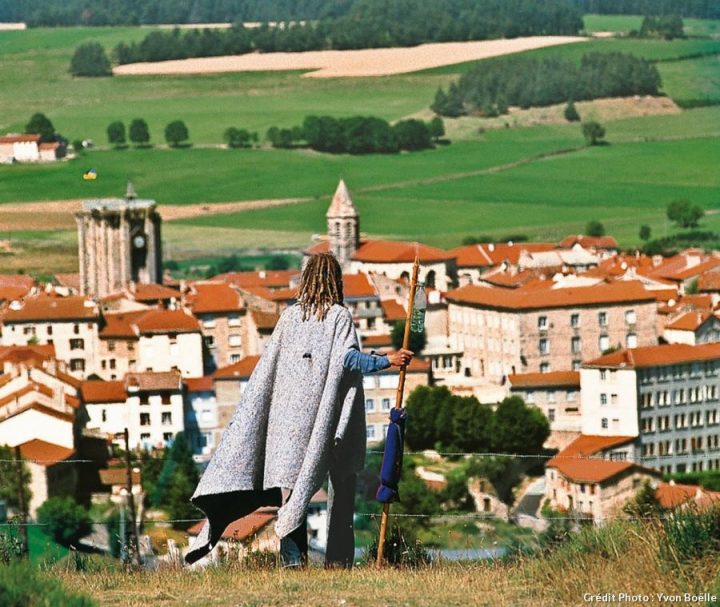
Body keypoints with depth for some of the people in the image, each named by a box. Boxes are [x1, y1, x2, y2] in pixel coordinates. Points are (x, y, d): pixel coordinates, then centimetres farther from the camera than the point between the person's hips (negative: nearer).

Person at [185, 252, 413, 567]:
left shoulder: (290, 316, 8)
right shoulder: (339, 316, -2)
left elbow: (267, 365, 8)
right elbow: (347, 357, -17)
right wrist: (387, 360, -11)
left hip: (289, 412, 3)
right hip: (329, 416, -3)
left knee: (291, 482, 0)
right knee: (341, 485, 7)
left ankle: (292, 558, -12)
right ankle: (338, 560, 4)